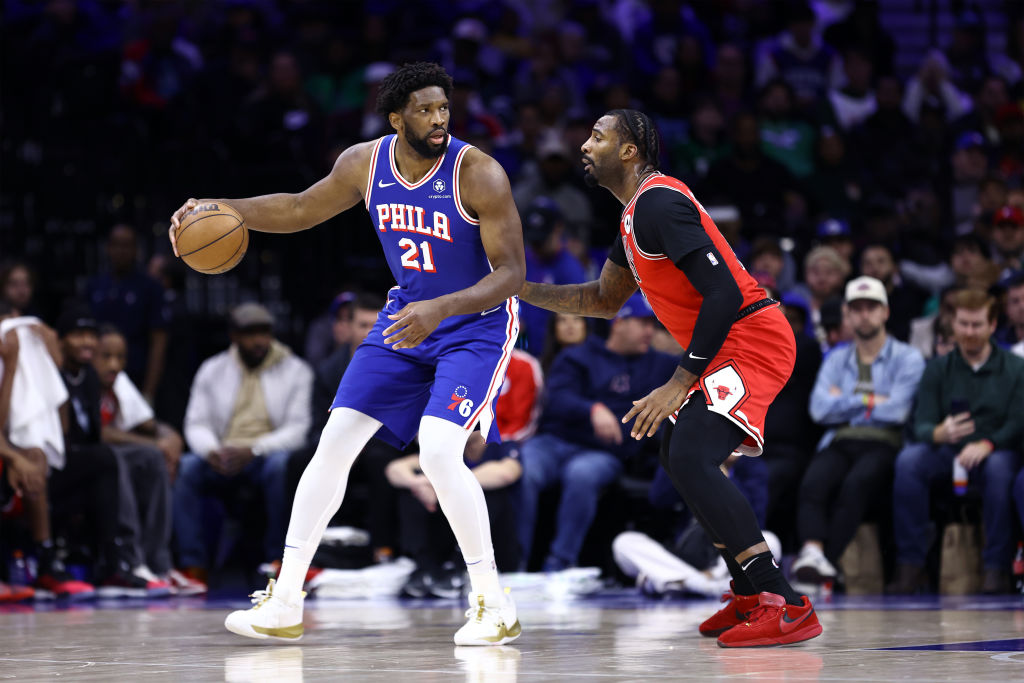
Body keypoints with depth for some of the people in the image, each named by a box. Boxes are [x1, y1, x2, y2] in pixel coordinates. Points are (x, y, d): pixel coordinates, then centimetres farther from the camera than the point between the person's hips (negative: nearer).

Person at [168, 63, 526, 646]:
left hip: (477, 320, -6)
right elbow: (300, 210, 11)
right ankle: (284, 605, 7)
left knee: (438, 451, -24)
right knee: (335, 441, -1)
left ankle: (495, 606, -9)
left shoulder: (478, 174, -24)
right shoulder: (366, 164, -7)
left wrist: (439, 309, -38)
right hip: (407, 314, 6)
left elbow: (511, 275, -23)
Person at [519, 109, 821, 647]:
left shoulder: (659, 203, -17)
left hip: (750, 338, -11)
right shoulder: (635, 215, 17)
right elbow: (605, 300, 30)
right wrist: (524, 290, 20)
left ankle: (787, 607, -28)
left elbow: (723, 292, -24)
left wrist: (680, 384, -23)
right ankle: (749, 597, 26)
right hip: (730, 345, 11)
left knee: (692, 459, -24)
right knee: (679, 457, 22)